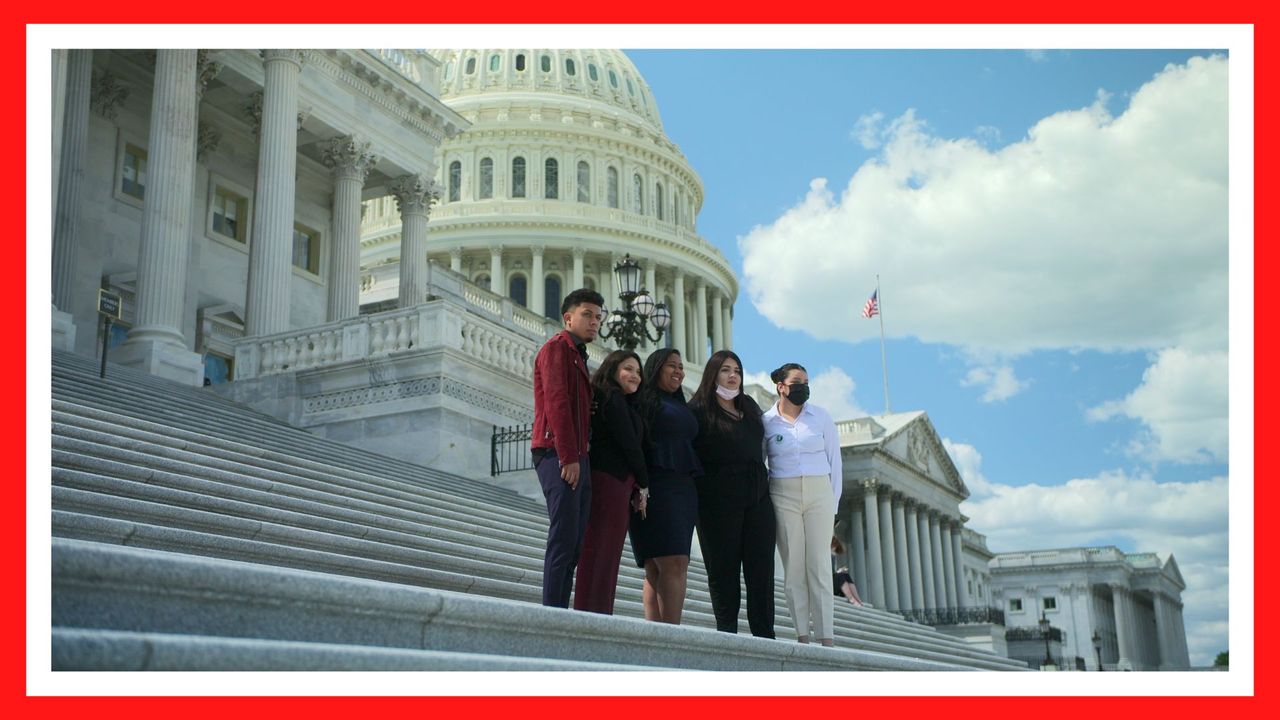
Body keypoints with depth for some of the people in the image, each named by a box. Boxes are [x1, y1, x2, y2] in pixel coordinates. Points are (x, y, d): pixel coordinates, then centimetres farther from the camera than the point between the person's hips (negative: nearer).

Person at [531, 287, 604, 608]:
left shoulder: (578, 355, 27)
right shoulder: (557, 347, -1)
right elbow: (556, 402, -13)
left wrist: (580, 457, 9)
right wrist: (568, 457, -19)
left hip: (577, 458, 9)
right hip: (559, 456, -9)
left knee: (575, 544, 4)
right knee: (564, 539, -14)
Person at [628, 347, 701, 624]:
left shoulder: (680, 407, 24)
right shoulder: (645, 401, 1)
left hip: (684, 489, 7)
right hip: (656, 488, -7)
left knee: (656, 570, 2)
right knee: (673, 563, -17)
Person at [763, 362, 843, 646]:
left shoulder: (821, 417, 6)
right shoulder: (766, 421, 3)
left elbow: (834, 460, 7)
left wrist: (833, 503, 2)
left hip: (819, 493, 0)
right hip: (783, 496, 0)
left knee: (819, 564, -3)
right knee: (793, 565, -1)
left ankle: (827, 636, -2)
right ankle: (802, 635, 1)